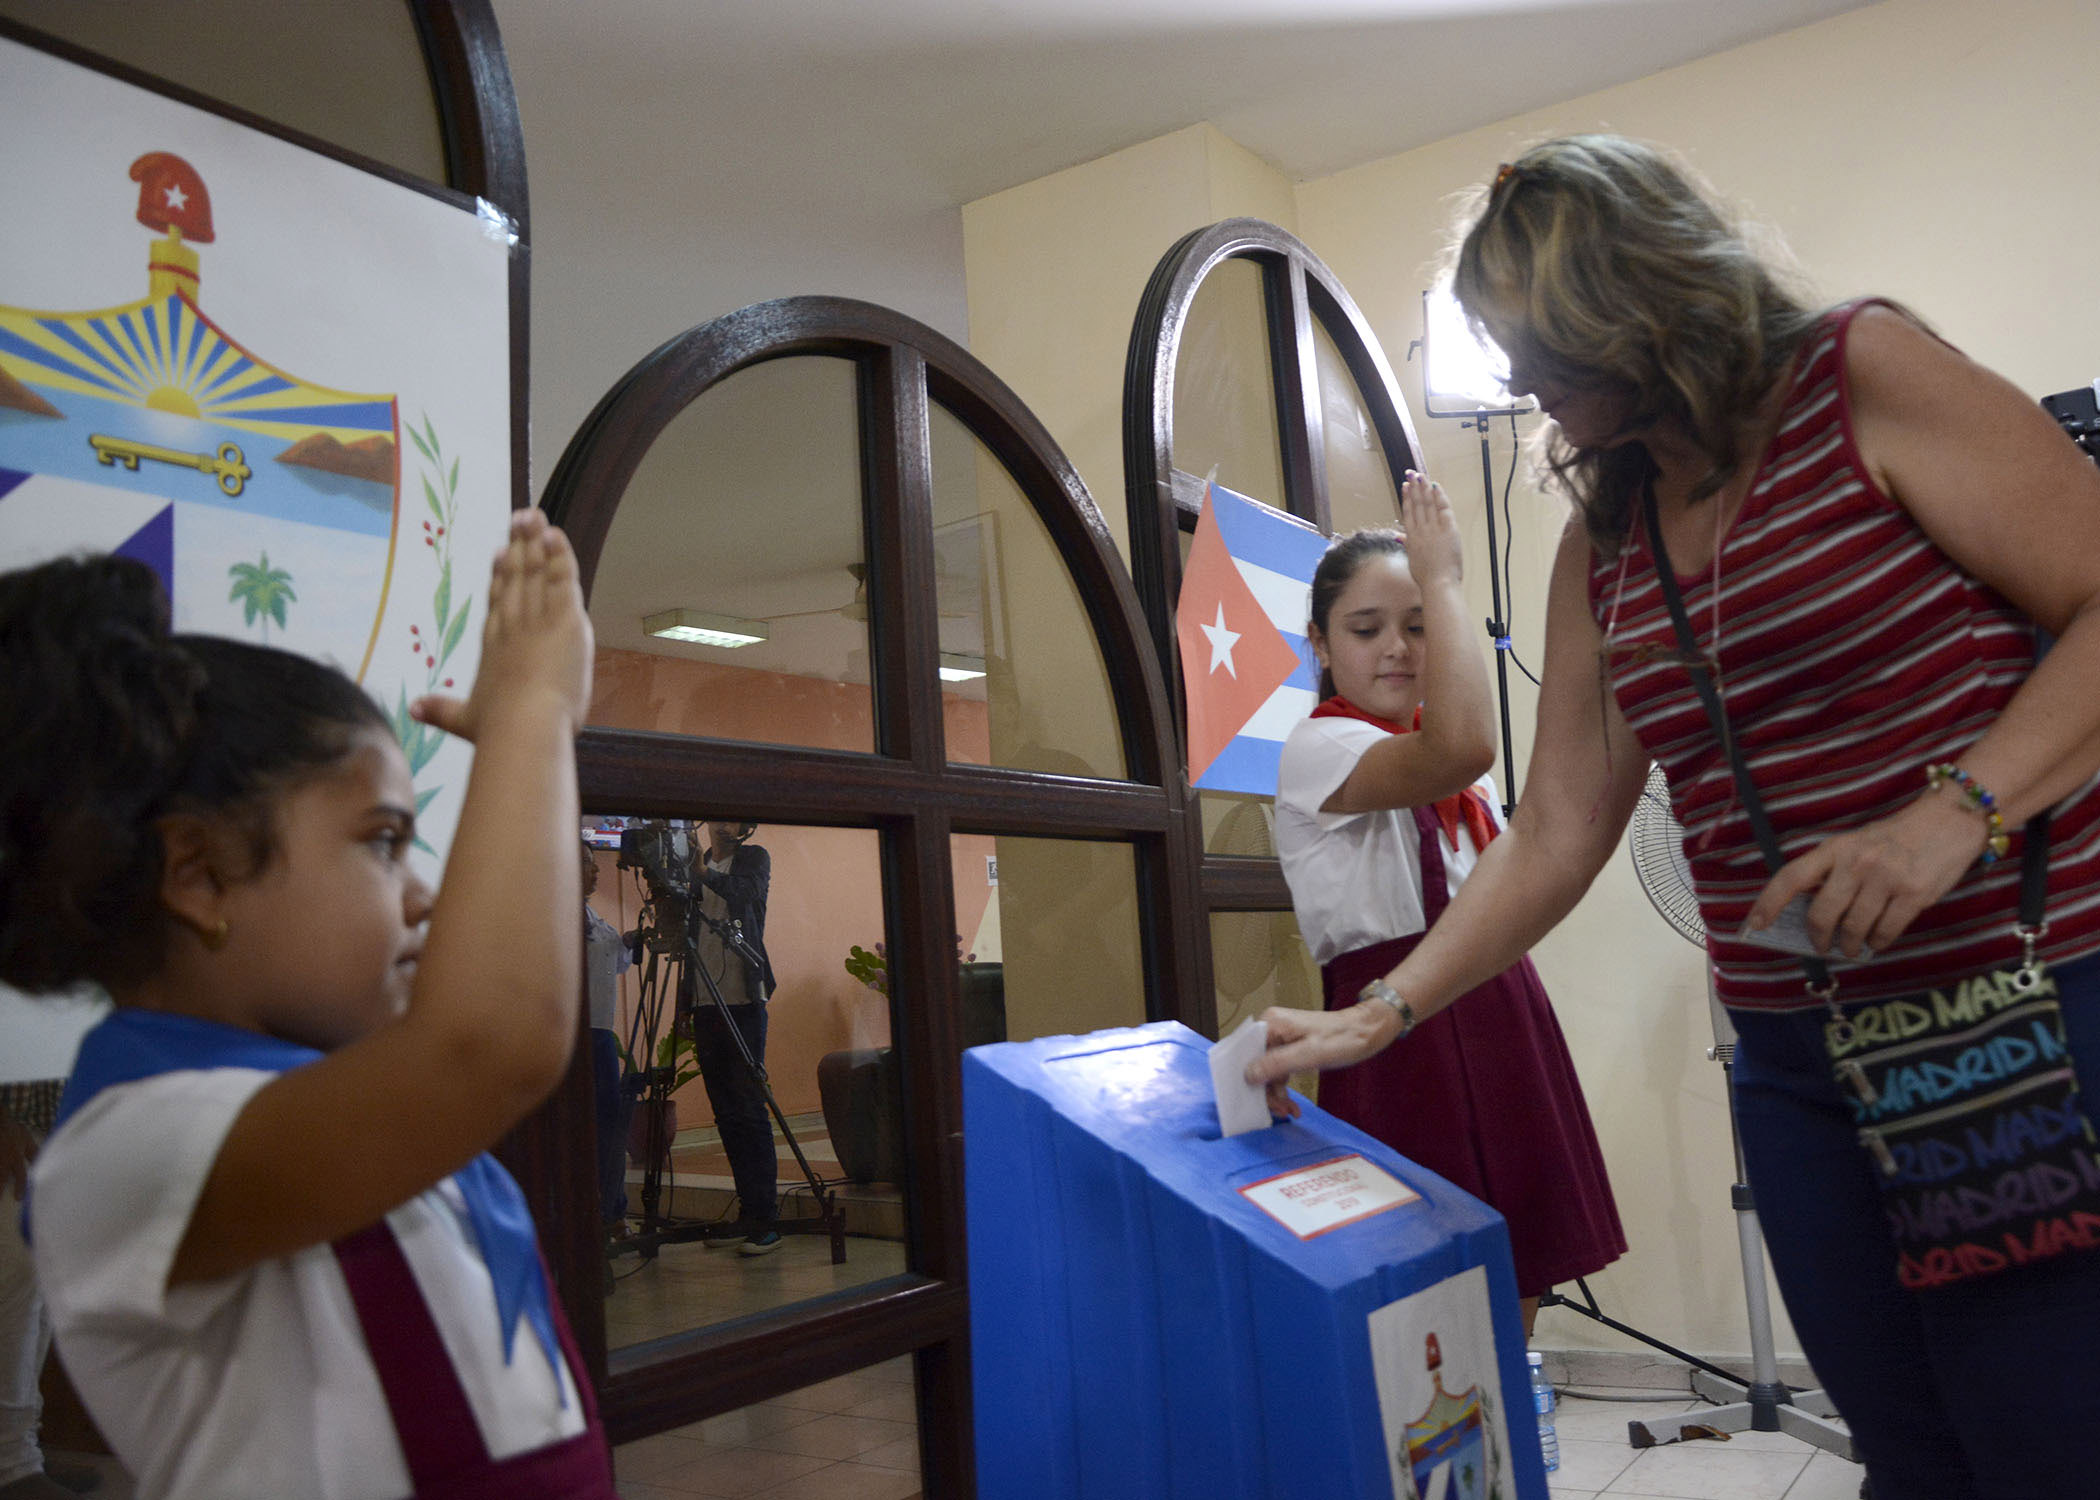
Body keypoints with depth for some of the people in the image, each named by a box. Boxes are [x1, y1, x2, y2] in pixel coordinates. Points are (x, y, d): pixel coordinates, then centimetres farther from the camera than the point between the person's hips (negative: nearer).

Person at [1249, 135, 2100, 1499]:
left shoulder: (1866, 377, -3)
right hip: (1796, 1065, 5)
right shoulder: (1601, 550, 12)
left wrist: (1952, 817, -23)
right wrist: (1377, 1018, 7)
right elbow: (1555, 834, 10)